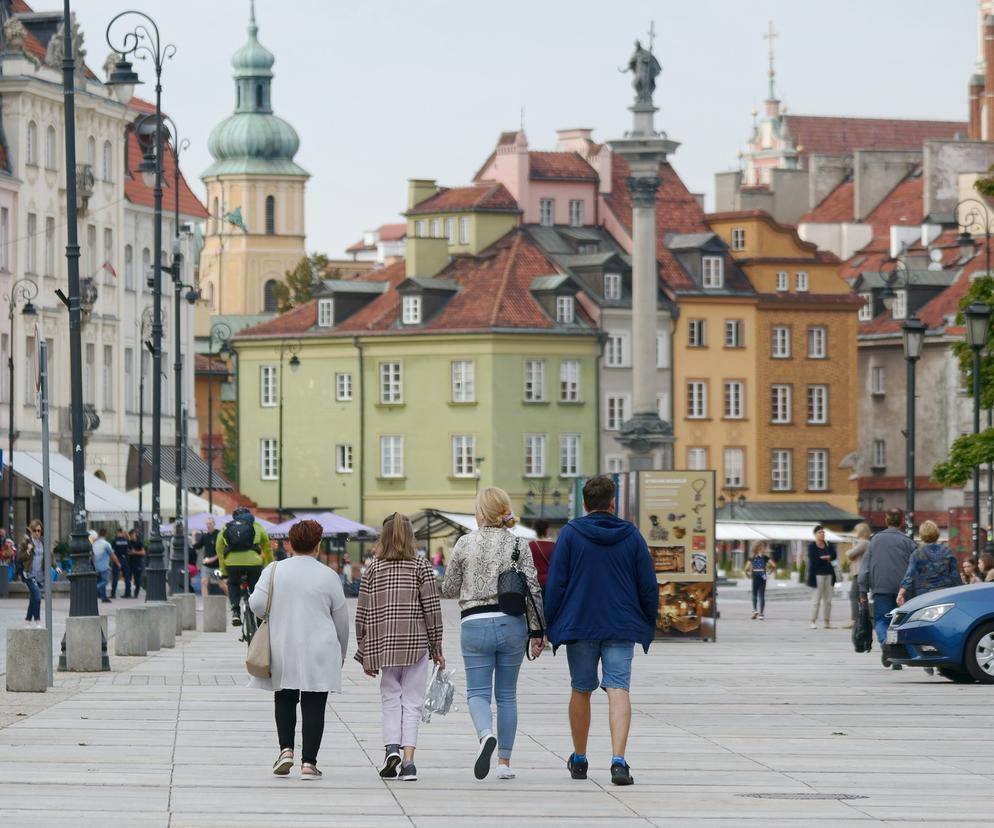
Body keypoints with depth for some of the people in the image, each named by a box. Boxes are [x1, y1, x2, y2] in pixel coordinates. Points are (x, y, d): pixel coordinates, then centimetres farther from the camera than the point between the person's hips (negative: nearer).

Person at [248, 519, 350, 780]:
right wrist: (341, 653, 18)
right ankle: (309, 762, -2)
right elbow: (341, 619, 4)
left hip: (281, 650, 2)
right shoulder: (328, 576, -2)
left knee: (285, 700, 18)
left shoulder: (273, 571, -1)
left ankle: (286, 749, 3)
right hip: (318, 653, -1)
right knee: (313, 706, 2)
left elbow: (256, 604, -6)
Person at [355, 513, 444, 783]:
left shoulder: (374, 568, 3)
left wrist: (365, 654, 12)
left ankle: (392, 746, -7)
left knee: (390, 698, 14)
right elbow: (432, 609, -4)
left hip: (383, 646, 1)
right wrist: (437, 649, 4)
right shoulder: (421, 566, -1)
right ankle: (408, 760, -7)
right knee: (412, 702, 3)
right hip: (416, 644, -1)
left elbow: (362, 614, 4)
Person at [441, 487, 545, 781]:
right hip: (512, 623, 2)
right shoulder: (519, 545, 0)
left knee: (477, 692, 2)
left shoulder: (464, 544, -1)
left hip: (475, 623, -1)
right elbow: (533, 591, -3)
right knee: (507, 694, 12)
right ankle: (504, 762, 10)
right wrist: (537, 632, 3)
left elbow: (449, 590, 6)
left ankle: (486, 735, -30)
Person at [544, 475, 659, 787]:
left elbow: (555, 583, -3)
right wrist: (648, 626, 15)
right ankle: (618, 760, -22)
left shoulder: (570, 534, -1)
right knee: (618, 690, -6)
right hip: (621, 628, 0)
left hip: (579, 626, 0)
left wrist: (550, 626, 3)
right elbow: (649, 585, 5)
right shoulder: (632, 536, 4)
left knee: (581, 691, 14)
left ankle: (579, 760, 26)